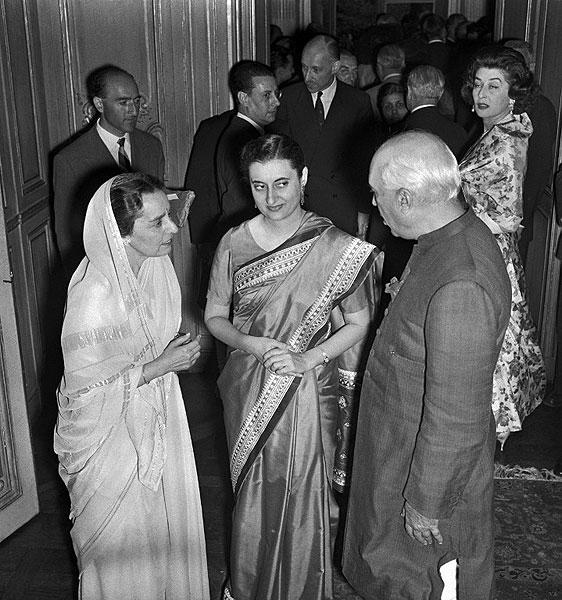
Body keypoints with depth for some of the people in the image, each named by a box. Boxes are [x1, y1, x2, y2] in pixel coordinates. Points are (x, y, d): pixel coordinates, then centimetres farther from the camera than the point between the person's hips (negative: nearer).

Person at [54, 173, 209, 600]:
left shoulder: (155, 265, -8)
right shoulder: (93, 299, -33)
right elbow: (84, 390, -24)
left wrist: (181, 351, 0)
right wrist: (158, 367, -24)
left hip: (160, 421, 7)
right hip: (115, 439, -7)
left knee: (169, 524, 26)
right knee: (126, 548, 17)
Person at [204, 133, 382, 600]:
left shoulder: (335, 248, -14)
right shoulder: (234, 244, -7)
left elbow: (359, 323, -6)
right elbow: (215, 316, 2)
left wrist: (307, 358, -19)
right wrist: (251, 344, -17)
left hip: (310, 391, -2)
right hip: (250, 390, 2)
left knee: (304, 496, 12)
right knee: (252, 495, 19)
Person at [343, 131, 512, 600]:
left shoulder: (460, 287, -36)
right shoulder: (456, 234, -4)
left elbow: (456, 419, -29)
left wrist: (426, 503, -19)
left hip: (437, 465, -9)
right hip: (401, 445, 9)